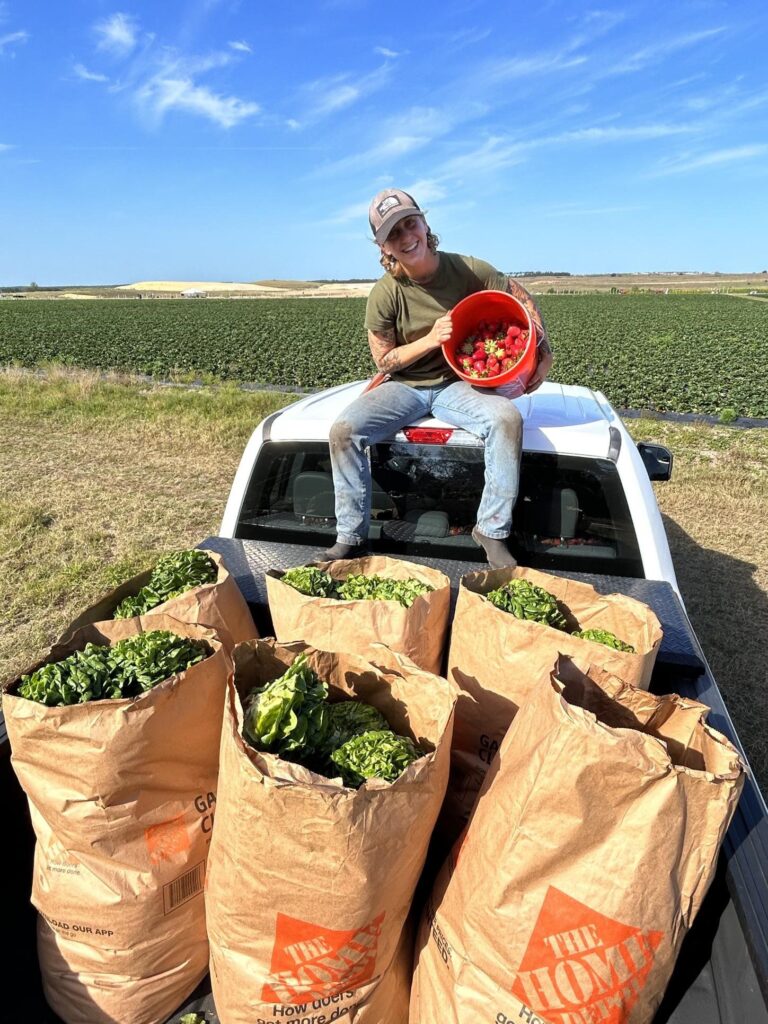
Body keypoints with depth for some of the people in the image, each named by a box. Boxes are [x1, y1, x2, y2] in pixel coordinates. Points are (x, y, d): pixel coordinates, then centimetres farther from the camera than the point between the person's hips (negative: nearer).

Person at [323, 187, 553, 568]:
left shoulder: (468, 269, -7)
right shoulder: (384, 294, -10)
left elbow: (522, 298, 7)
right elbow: (384, 361, -4)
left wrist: (544, 351, -3)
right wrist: (431, 340, -17)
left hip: (455, 383, 1)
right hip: (404, 387, 0)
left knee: (507, 418, -30)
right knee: (344, 428, -26)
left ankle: (492, 531, -17)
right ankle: (351, 537, -11)